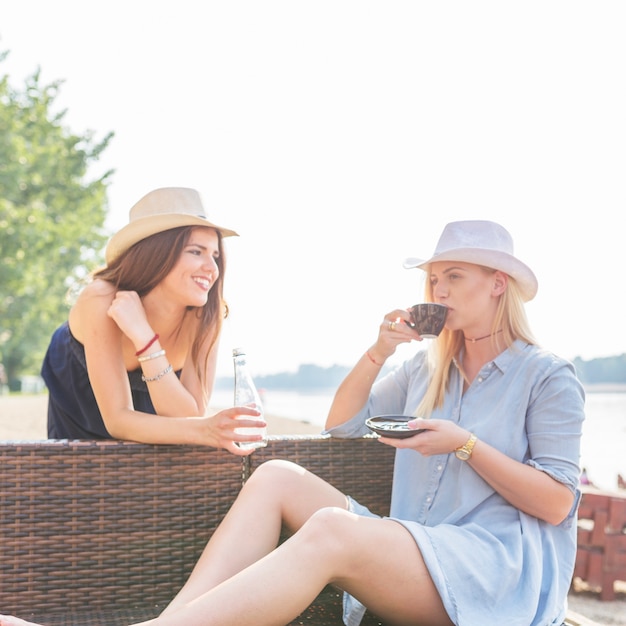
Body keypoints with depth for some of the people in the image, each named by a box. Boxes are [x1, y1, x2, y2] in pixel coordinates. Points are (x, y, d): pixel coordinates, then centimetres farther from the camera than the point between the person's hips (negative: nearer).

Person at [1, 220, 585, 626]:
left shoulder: (547, 376, 4)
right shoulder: (426, 367, 21)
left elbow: (557, 503, -3)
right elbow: (340, 424, 19)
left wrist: (466, 444, -13)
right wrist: (378, 351, 5)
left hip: (500, 566, -6)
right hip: (414, 550, 6)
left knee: (330, 529, -35)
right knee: (278, 477, -17)